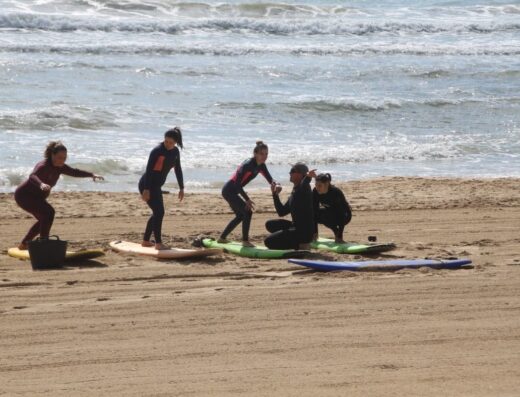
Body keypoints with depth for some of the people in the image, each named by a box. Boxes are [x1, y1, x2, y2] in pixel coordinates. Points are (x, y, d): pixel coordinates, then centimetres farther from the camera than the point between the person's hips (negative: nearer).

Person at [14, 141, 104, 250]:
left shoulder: (59, 167, -1)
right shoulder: (44, 166, -27)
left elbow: (74, 172, 10)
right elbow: (32, 176, -46)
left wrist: (92, 175, -1)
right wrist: (41, 184, -67)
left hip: (35, 197, 10)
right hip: (24, 195, -10)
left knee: (44, 219, 23)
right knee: (48, 212, -26)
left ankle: (24, 244, 35)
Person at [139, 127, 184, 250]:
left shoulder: (175, 152, 4)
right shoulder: (157, 151, -19)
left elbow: (178, 170, 13)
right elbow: (149, 170, -23)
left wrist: (181, 188, 13)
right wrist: (146, 189, -27)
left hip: (156, 186, 9)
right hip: (147, 185, -9)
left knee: (157, 213, 15)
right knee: (159, 212, -13)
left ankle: (146, 241, 25)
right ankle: (158, 243, -10)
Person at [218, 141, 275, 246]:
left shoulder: (261, 165, 1)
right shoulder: (248, 165, -25)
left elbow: (269, 178, 1)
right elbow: (237, 184, -27)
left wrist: (273, 183, -24)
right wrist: (247, 199, -27)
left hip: (231, 191, 10)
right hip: (229, 191, -10)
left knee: (240, 215, 21)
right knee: (247, 212, -15)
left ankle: (222, 238, 31)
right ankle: (245, 241, -7)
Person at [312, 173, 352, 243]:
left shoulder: (336, 192, -33)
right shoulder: (315, 192, -19)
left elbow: (341, 214, -34)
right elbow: (315, 211, -16)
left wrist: (340, 237, -38)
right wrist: (315, 232, -19)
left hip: (344, 214, -6)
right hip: (331, 212, 6)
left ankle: (338, 236, -14)